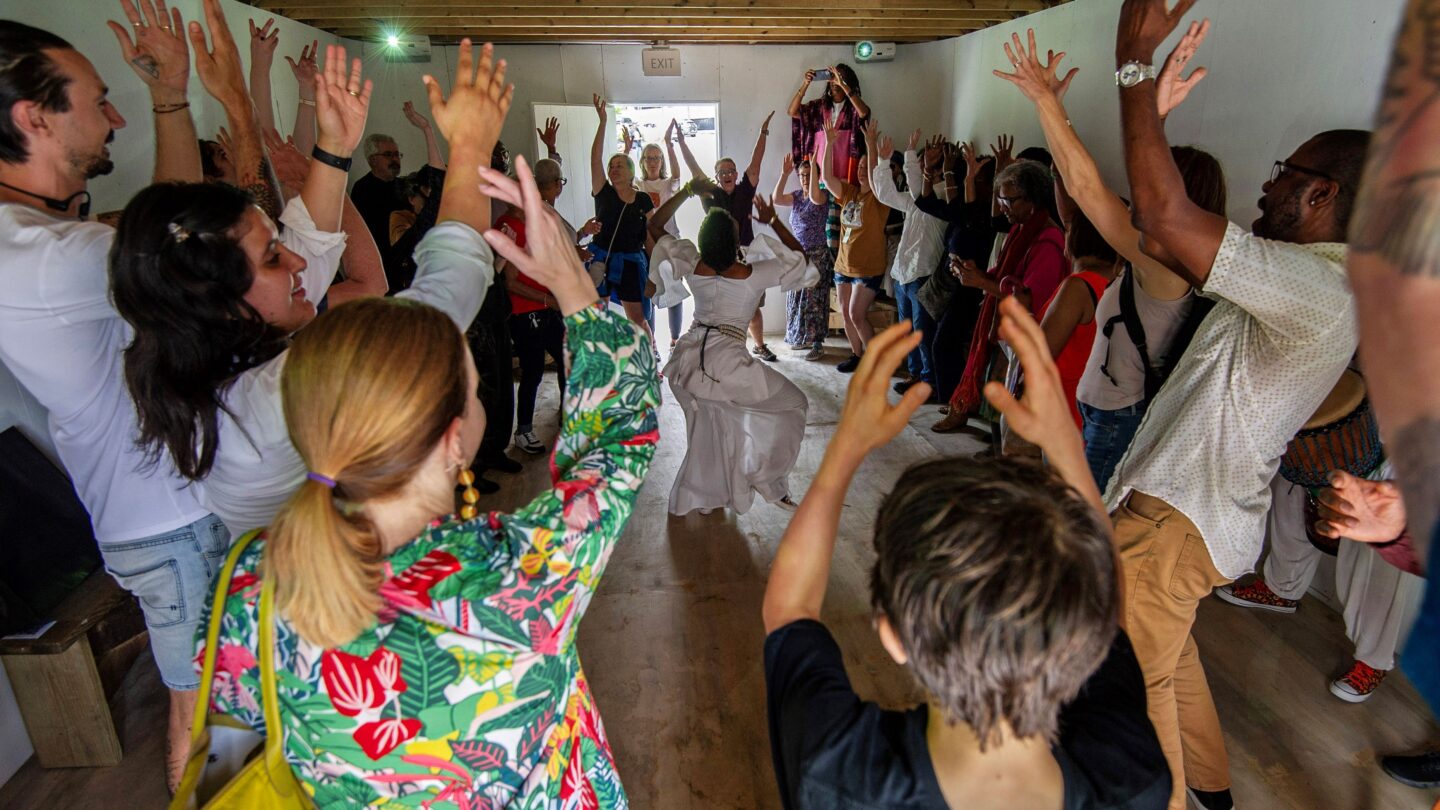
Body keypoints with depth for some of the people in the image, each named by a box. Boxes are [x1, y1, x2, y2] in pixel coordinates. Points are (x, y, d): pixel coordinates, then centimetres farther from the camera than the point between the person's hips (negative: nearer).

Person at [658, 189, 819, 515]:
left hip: (687, 359, 5)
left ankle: (702, 496, 38)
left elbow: (655, 226, 13)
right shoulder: (753, 275, -11)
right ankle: (768, 482, 14)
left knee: (707, 428, 28)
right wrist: (772, 221, 12)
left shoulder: (692, 268, -2)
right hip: (726, 361, -5)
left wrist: (687, 190, 10)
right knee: (793, 403, 13)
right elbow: (800, 257, 6)